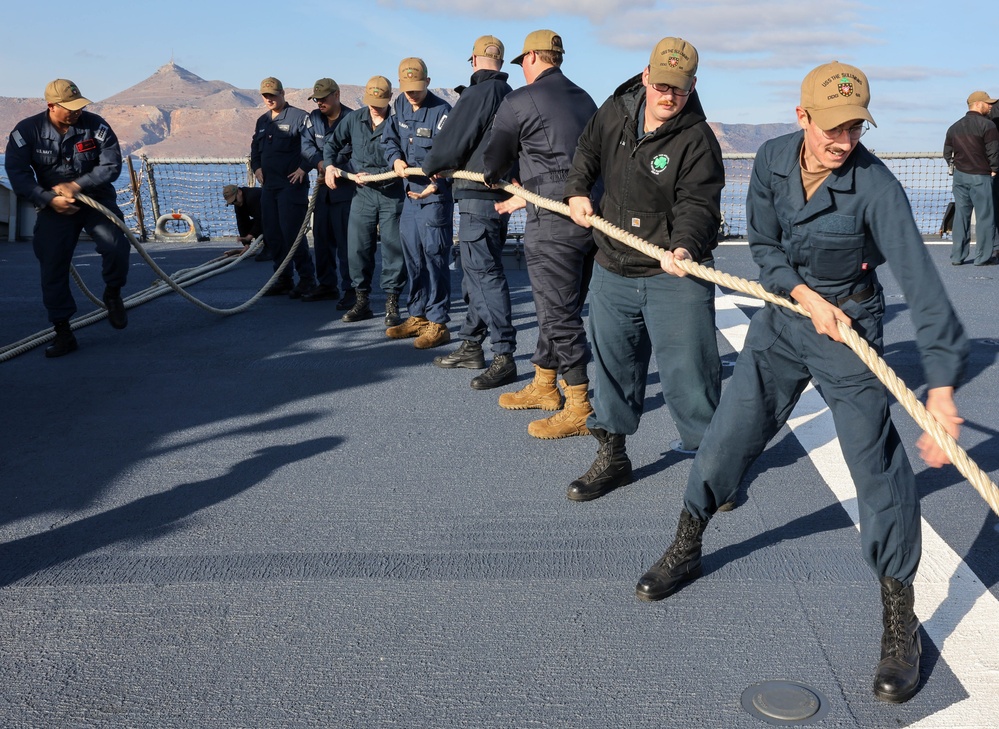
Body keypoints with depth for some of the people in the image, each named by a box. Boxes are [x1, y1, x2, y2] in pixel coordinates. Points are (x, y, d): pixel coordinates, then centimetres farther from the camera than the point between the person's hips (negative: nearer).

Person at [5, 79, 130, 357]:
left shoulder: (95, 126, -11)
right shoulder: (27, 131, -10)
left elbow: (112, 165, -12)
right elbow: (17, 174, -10)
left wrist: (76, 185, -20)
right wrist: (50, 200, -20)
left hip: (97, 200, 0)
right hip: (54, 206, 0)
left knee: (116, 246, -24)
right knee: (52, 267, -5)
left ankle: (113, 294, 8)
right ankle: (63, 332, 7)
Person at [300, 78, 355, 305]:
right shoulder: (314, 118, 10)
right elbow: (306, 144, 0)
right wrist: (319, 162, -18)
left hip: (345, 187, -7)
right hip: (324, 187, 7)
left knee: (345, 240, -9)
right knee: (322, 237, 12)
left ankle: (351, 289, -4)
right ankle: (327, 285, 23)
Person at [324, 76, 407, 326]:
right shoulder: (354, 119, 5)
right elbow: (331, 143, 19)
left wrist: (374, 175, -18)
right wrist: (329, 166, 3)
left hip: (392, 194, -4)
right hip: (363, 194, 4)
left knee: (393, 249, -1)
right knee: (357, 248, 5)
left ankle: (392, 305, 7)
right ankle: (361, 301, 17)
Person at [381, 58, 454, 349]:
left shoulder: (442, 111, -13)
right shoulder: (400, 105, 9)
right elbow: (389, 138, 16)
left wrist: (435, 184, -28)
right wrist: (395, 159, -5)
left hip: (435, 195, -8)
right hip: (409, 193, 8)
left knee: (434, 256, -6)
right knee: (413, 257, 13)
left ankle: (438, 323, 0)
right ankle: (417, 316, 25)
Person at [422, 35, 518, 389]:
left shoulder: (476, 94, -13)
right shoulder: (509, 95, 15)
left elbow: (452, 143, -13)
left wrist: (430, 166, 6)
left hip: (477, 195, -10)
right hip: (501, 192, 10)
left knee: (485, 272, -9)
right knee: (476, 269, 17)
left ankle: (504, 356, -9)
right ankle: (471, 346, 25)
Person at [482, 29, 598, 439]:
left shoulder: (519, 101, -5)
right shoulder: (584, 100, 17)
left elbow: (495, 157, 7)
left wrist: (492, 178, 32)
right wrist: (522, 198, 34)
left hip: (553, 220, -8)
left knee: (559, 312, -3)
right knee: (562, 306, 17)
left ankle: (579, 408, 1)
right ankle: (544, 386, 31)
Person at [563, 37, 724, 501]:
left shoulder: (697, 140, -13)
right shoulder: (615, 113, 3)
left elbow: (697, 204, -22)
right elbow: (588, 150, 22)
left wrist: (685, 246, -41)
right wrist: (577, 190, 6)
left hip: (675, 277, -5)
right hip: (612, 271, 6)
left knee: (687, 373, -4)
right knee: (612, 365, 14)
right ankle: (612, 457, 30)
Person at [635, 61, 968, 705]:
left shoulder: (875, 185, -23)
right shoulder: (772, 159, -9)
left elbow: (921, 281, -31)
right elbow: (763, 247, 0)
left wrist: (942, 386, -40)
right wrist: (807, 296, -18)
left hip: (850, 330, -4)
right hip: (781, 318, 4)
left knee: (879, 466, -8)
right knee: (726, 439, 6)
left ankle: (900, 622, 8)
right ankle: (686, 550, 30)